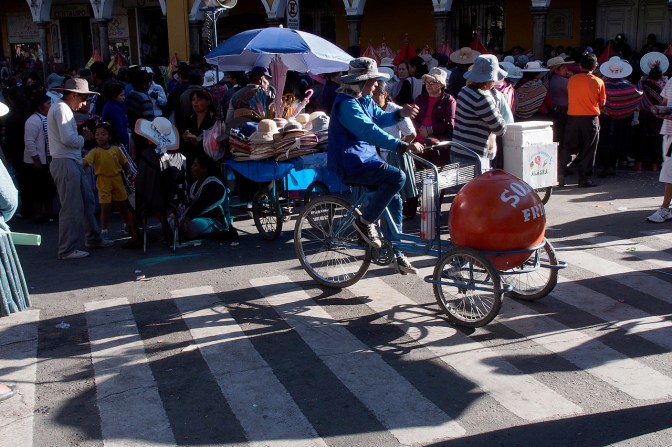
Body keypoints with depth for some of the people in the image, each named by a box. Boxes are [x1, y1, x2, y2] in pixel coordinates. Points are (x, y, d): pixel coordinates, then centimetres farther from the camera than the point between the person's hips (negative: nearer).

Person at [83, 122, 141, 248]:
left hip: (117, 180, 3)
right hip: (103, 181, -3)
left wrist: (129, 172, -3)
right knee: (105, 207, -4)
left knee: (123, 205, 13)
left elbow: (124, 162, 11)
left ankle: (128, 225, 32)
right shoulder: (95, 151, -6)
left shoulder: (116, 149, 2)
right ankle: (104, 231, 8)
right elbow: (86, 161, -21)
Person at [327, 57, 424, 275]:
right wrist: (403, 145, -36)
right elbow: (369, 131, -31)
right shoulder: (347, 104, -20)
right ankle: (364, 221, -11)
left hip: (364, 159, 10)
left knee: (394, 198, 8)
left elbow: (379, 118, 18)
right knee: (397, 177, -24)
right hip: (350, 165, -10)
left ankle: (395, 254, 17)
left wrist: (399, 113, -3)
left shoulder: (365, 100, 12)